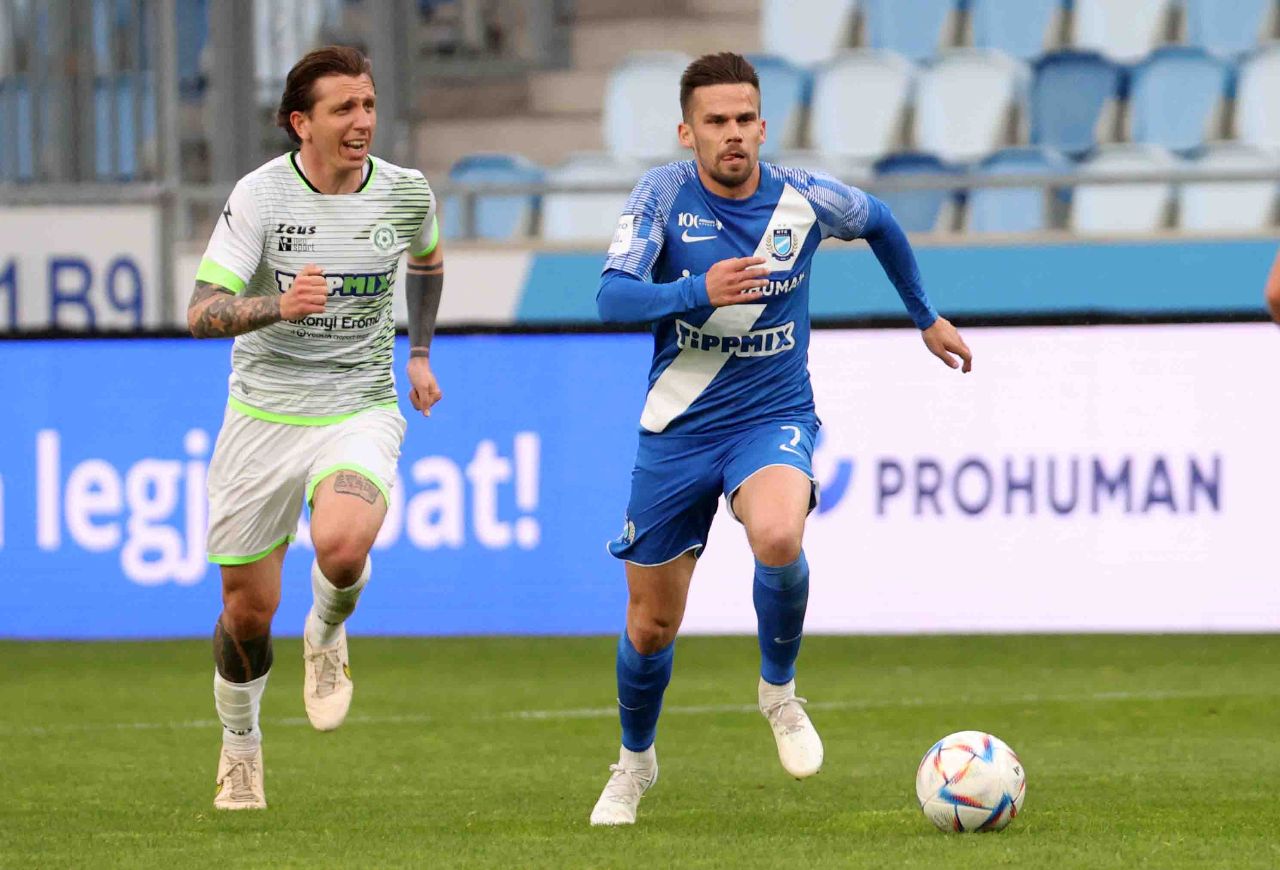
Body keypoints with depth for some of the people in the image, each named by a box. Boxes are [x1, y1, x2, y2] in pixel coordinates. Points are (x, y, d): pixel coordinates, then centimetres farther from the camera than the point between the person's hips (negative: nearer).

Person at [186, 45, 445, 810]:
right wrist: (278, 306, -35)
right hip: (263, 416, 0)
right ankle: (240, 745, 34)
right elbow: (202, 313, -18)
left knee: (342, 546, -31)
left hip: (360, 411, 0)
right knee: (249, 609, 5)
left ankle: (328, 637, 4)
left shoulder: (406, 193, -2)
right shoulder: (261, 194, -11)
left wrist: (420, 354, 24)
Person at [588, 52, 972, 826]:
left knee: (778, 537, -35)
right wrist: (700, 291, -37)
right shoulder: (664, 195, -10)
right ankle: (635, 763, 37)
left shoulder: (807, 200, -7)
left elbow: (880, 224, 15)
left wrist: (927, 317, 25)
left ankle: (780, 690, -6)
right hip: (677, 429, 1)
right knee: (652, 626, 8)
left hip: (774, 418, -1)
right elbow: (614, 297, -22)